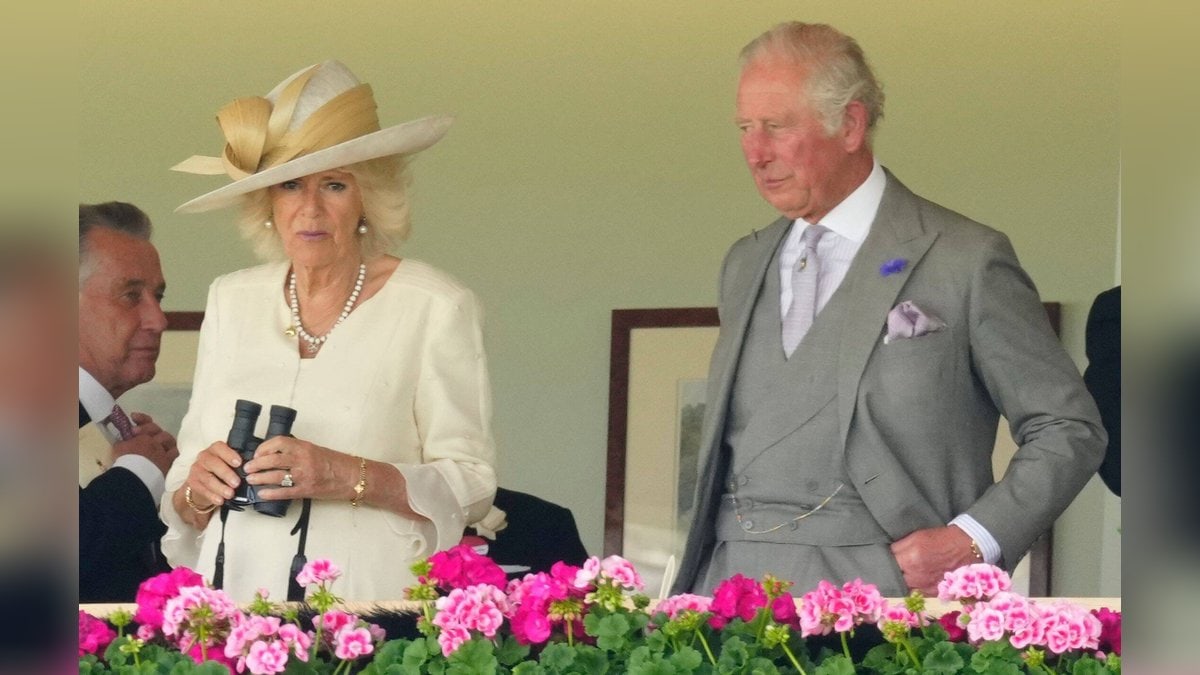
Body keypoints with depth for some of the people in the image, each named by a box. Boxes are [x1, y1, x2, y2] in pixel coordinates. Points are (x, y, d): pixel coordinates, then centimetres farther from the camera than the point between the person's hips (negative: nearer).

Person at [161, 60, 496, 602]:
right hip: (237, 591, 5)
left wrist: (352, 478, -15)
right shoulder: (231, 301, 13)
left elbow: (472, 485, -2)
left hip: (368, 598, -5)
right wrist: (196, 491, -6)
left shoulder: (435, 307, 0)